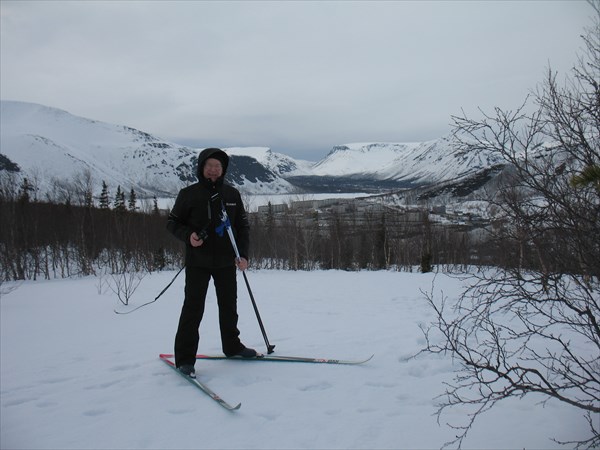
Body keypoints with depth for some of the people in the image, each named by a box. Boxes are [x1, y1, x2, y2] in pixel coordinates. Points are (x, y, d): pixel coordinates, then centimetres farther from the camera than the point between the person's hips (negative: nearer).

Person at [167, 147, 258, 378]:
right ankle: (184, 357, 5)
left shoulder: (232, 194, 5)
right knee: (193, 307, -5)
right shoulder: (189, 194, -4)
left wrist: (242, 254, 0)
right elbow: (172, 222, 3)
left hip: (226, 261, 4)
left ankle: (232, 346, 33)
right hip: (198, 262, -3)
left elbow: (243, 225, 10)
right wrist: (188, 235, -18)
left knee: (229, 306, 14)